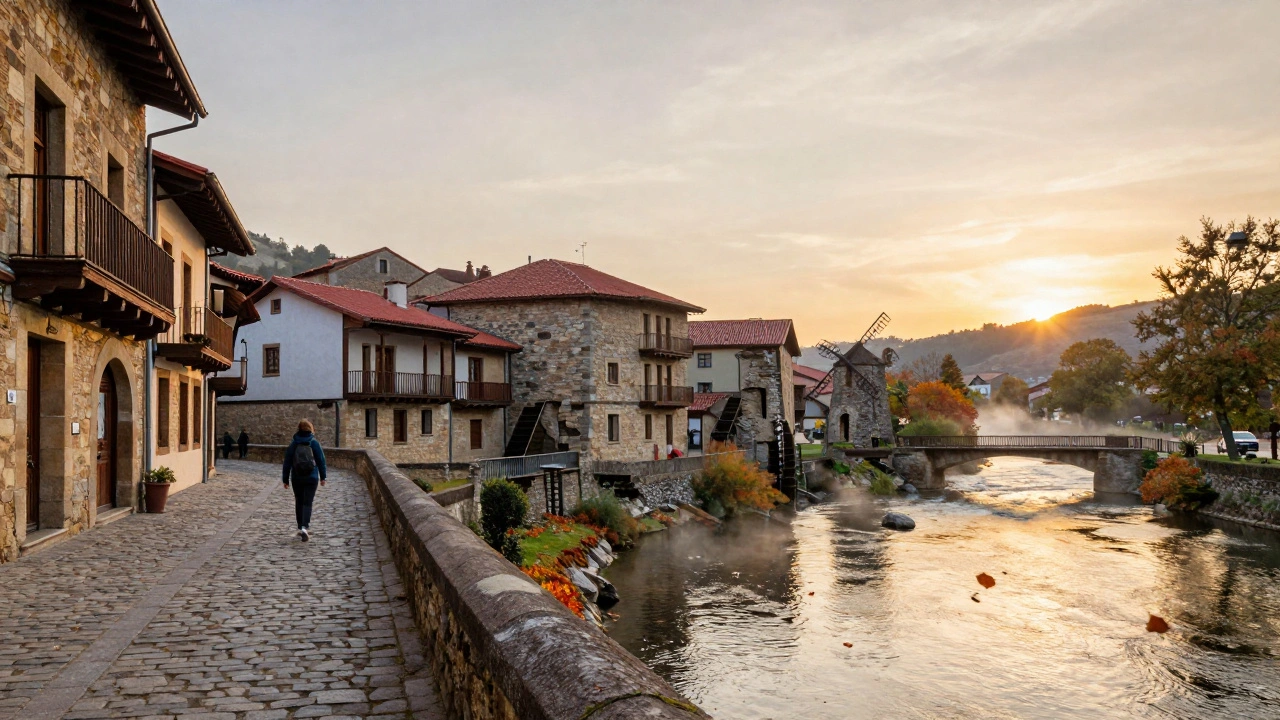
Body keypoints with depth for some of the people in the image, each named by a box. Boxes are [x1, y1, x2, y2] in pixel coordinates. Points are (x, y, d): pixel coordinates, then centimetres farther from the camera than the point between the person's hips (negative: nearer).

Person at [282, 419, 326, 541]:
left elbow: (287, 462, 2)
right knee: (307, 503, -1)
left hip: (296, 478, 2)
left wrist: (286, 479, 8)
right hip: (311, 478, -2)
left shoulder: (293, 444, 0)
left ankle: (301, 528, 18)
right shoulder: (314, 443, -5)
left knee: (299, 503, 13)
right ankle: (305, 527, -17)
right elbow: (321, 460, -2)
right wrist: (323, 476, 8)